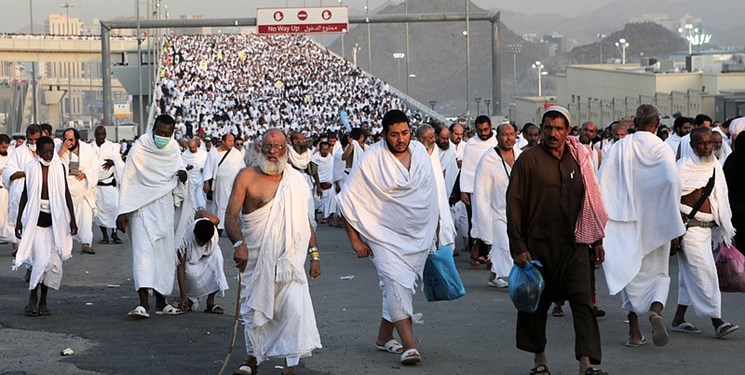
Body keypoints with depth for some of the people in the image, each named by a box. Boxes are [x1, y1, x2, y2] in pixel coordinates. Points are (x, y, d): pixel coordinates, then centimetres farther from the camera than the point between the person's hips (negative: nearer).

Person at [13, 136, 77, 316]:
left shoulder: (59, 167, 3)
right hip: (35, 218, -3)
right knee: (42, 259, -15)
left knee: (54, 263, 1)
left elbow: (66, 193, 9)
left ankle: (43, 301, 14)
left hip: (55, 219, 3)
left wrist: (72, 219, 6)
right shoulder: (31, 168, -2)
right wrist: (19, 219, 6)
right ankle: (33, 298, -1)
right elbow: (25, 194, 6)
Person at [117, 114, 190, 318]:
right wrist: (123, 212, -12)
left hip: (165, 208, 5)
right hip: (143, 208, -5)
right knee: (143, 250, -14)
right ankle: (143, 303, -21)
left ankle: (161, 301, 17)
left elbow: (177, 167, 18)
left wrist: (181, 175, -8)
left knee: (165, 253, 7)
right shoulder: (139, 149, -10)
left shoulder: (173, 149, 4)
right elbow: (127, 181, -8)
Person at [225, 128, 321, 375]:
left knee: (295, 310, -12)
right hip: (256, 259, -1)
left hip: (289, 260, 1)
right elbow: (231, 216, -7)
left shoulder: (297, 180, 10)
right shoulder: (247, 177, -1)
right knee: (255, 309, 9)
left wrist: (314, 254, 13)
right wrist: (239, 243, -24)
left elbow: (305, 220, 17)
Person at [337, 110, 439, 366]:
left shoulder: (420, 152, 1)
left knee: (401, 284, 11)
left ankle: (384, 336, 28)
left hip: (419, 236, 5)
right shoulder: (372, 160, -14)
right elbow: (348, 200, -9)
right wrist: (355, 240, -10)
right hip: (386, 237, -5)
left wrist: (436, 228, 18)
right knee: (396, 281, -19)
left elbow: (432, 192, 16)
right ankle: (409, 345, -25)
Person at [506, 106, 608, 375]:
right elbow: (514, 204, -5)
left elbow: (590, 200, 17)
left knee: (582, 301, -10)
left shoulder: (578, 159, 8)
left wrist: (597, 240, 16)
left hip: (573, 244, 2)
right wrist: (518, 246, -9)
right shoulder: (529, 159, -4)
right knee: (537, 303, 9)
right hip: (538, 245, -2)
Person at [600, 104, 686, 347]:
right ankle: (655, 310, -19)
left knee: (628, 273, 11)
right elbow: (673, 180, -19)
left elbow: (602, 181, -5)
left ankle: (634, 333, 8)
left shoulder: (620, 148, -1)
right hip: (655, 223, -1)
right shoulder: (662, 149, -6)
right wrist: (673, 221, -12)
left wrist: (603, 215, 2)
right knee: (658, 273, 11)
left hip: (626, 222, 1)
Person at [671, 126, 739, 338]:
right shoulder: (683, 168, -10)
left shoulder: (715, 167, 11)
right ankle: (717, 322, -11)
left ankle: (679, 319, 20)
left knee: (690, 273, 12)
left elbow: (721, 200, 18)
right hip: (689, 226, -7)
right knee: (704, 272, -10)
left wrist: (725, 230, 17)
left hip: (708, 226, 7)